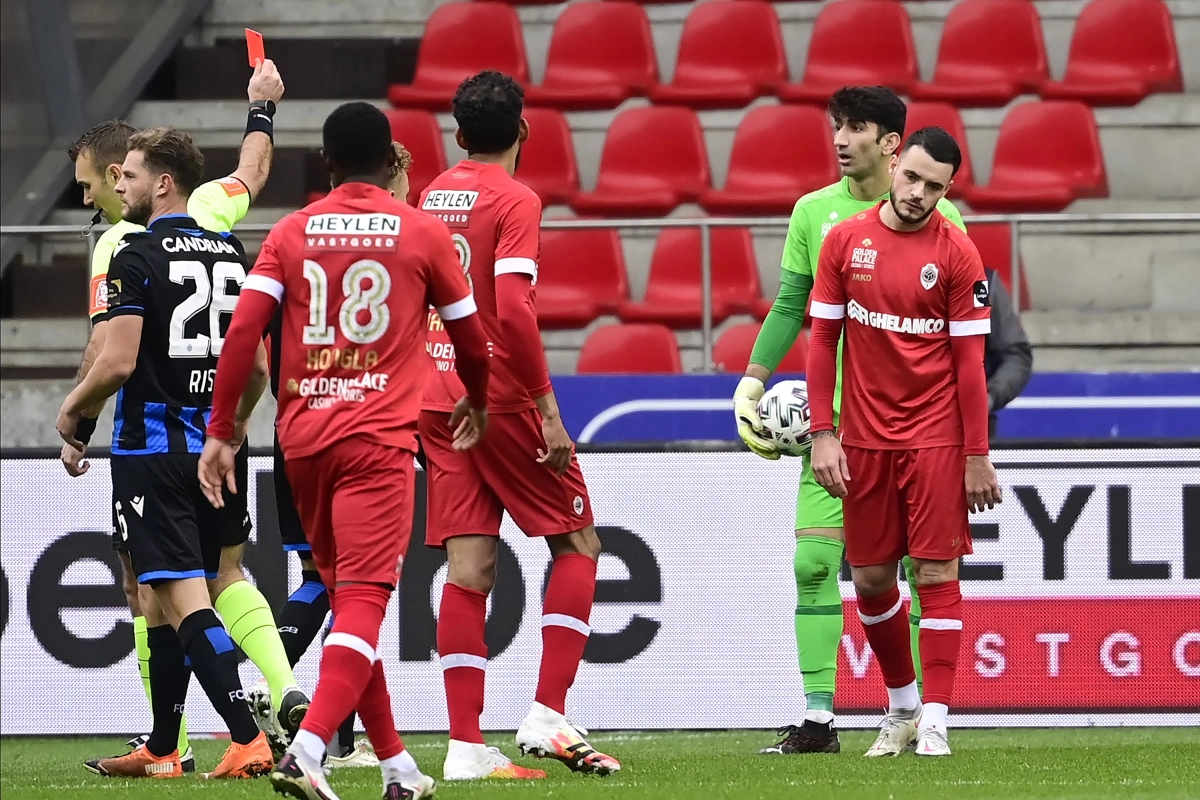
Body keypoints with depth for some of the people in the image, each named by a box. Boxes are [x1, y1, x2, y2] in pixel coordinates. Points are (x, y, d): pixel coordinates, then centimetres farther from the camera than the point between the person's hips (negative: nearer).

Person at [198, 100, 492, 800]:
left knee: (348, 597, 16)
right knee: (364, 599, -11)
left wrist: (222, 434, 1)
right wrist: (478, 401, 33)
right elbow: (471, 335, 13)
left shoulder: (291, 234, 7)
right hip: (380, 438, -4)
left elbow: (243, 331, -2)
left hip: (303, 436, 4)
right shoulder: (423, 233, 3)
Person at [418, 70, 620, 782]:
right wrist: (548, 410, -18)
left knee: (469, 565, 3)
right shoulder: (515, 201, -11)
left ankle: (467, 745, -3)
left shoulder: (434, 196, 12)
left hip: (439, 400, 6)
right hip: (501, 397, -6)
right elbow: (514, 310, -21)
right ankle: (548, 714, -4)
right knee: (577, 542, 7)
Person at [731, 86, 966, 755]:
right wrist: (754, 380, 4)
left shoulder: (936, 216, -1)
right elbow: (790, 307, 14)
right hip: (835, 416, 2)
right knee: (814, 560, -6)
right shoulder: (814, 212, 7)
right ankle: (817, 718, -4)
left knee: (920, 563, 0)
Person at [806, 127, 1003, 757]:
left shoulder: (956, 253, -5)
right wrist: (822, 434, -1)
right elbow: (822, 338, 5)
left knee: (937, 574, -6)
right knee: (870, 579, 8)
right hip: (863, 438, 3)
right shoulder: (845, 240, 2)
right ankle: (901, 706, 26)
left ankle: (934, 722, -3)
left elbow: (969, 360, -4)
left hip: (936, 439, -3)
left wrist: (977, 456, -6)